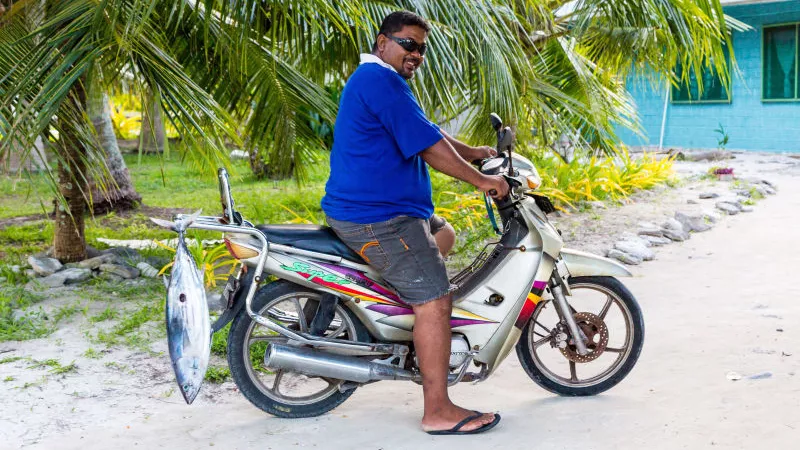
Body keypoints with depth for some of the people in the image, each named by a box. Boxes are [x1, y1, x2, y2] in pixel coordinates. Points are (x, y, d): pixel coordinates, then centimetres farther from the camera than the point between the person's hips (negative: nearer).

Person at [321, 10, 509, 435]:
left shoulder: (376, 79, 20)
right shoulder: (381, 79, -16)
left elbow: (426, 131, 28)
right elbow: (428, 145, -19)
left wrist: (474, 152, 27)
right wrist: (480, 180, -11)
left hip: (370, 207, 11)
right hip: (377, 219, -11)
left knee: (443, 234, 31)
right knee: (435, 301, -12)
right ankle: (438, 412, -8)